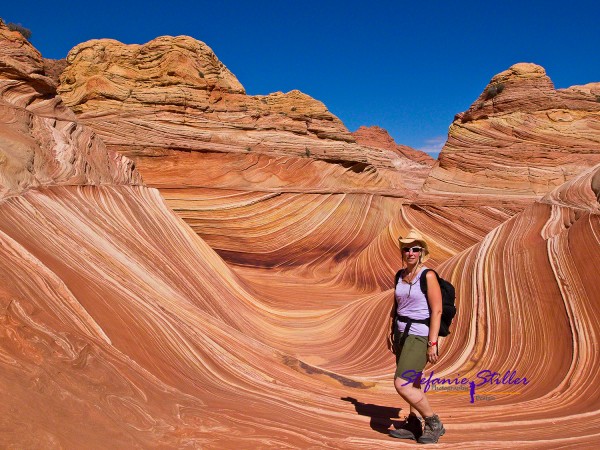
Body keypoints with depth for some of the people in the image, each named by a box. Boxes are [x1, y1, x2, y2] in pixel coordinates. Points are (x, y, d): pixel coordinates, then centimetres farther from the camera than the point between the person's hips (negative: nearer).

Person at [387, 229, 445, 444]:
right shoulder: (400, 275, 8)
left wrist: (432, 343, -18)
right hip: (402, 333, 7)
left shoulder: (428, 276, -13)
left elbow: (437, 311, -16)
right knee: (412, 384, 16)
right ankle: (413, 426, 30)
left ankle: (433, 423, 7)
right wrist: (391, 332, 14)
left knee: (401, 384, -11)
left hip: (419, 335, -7)